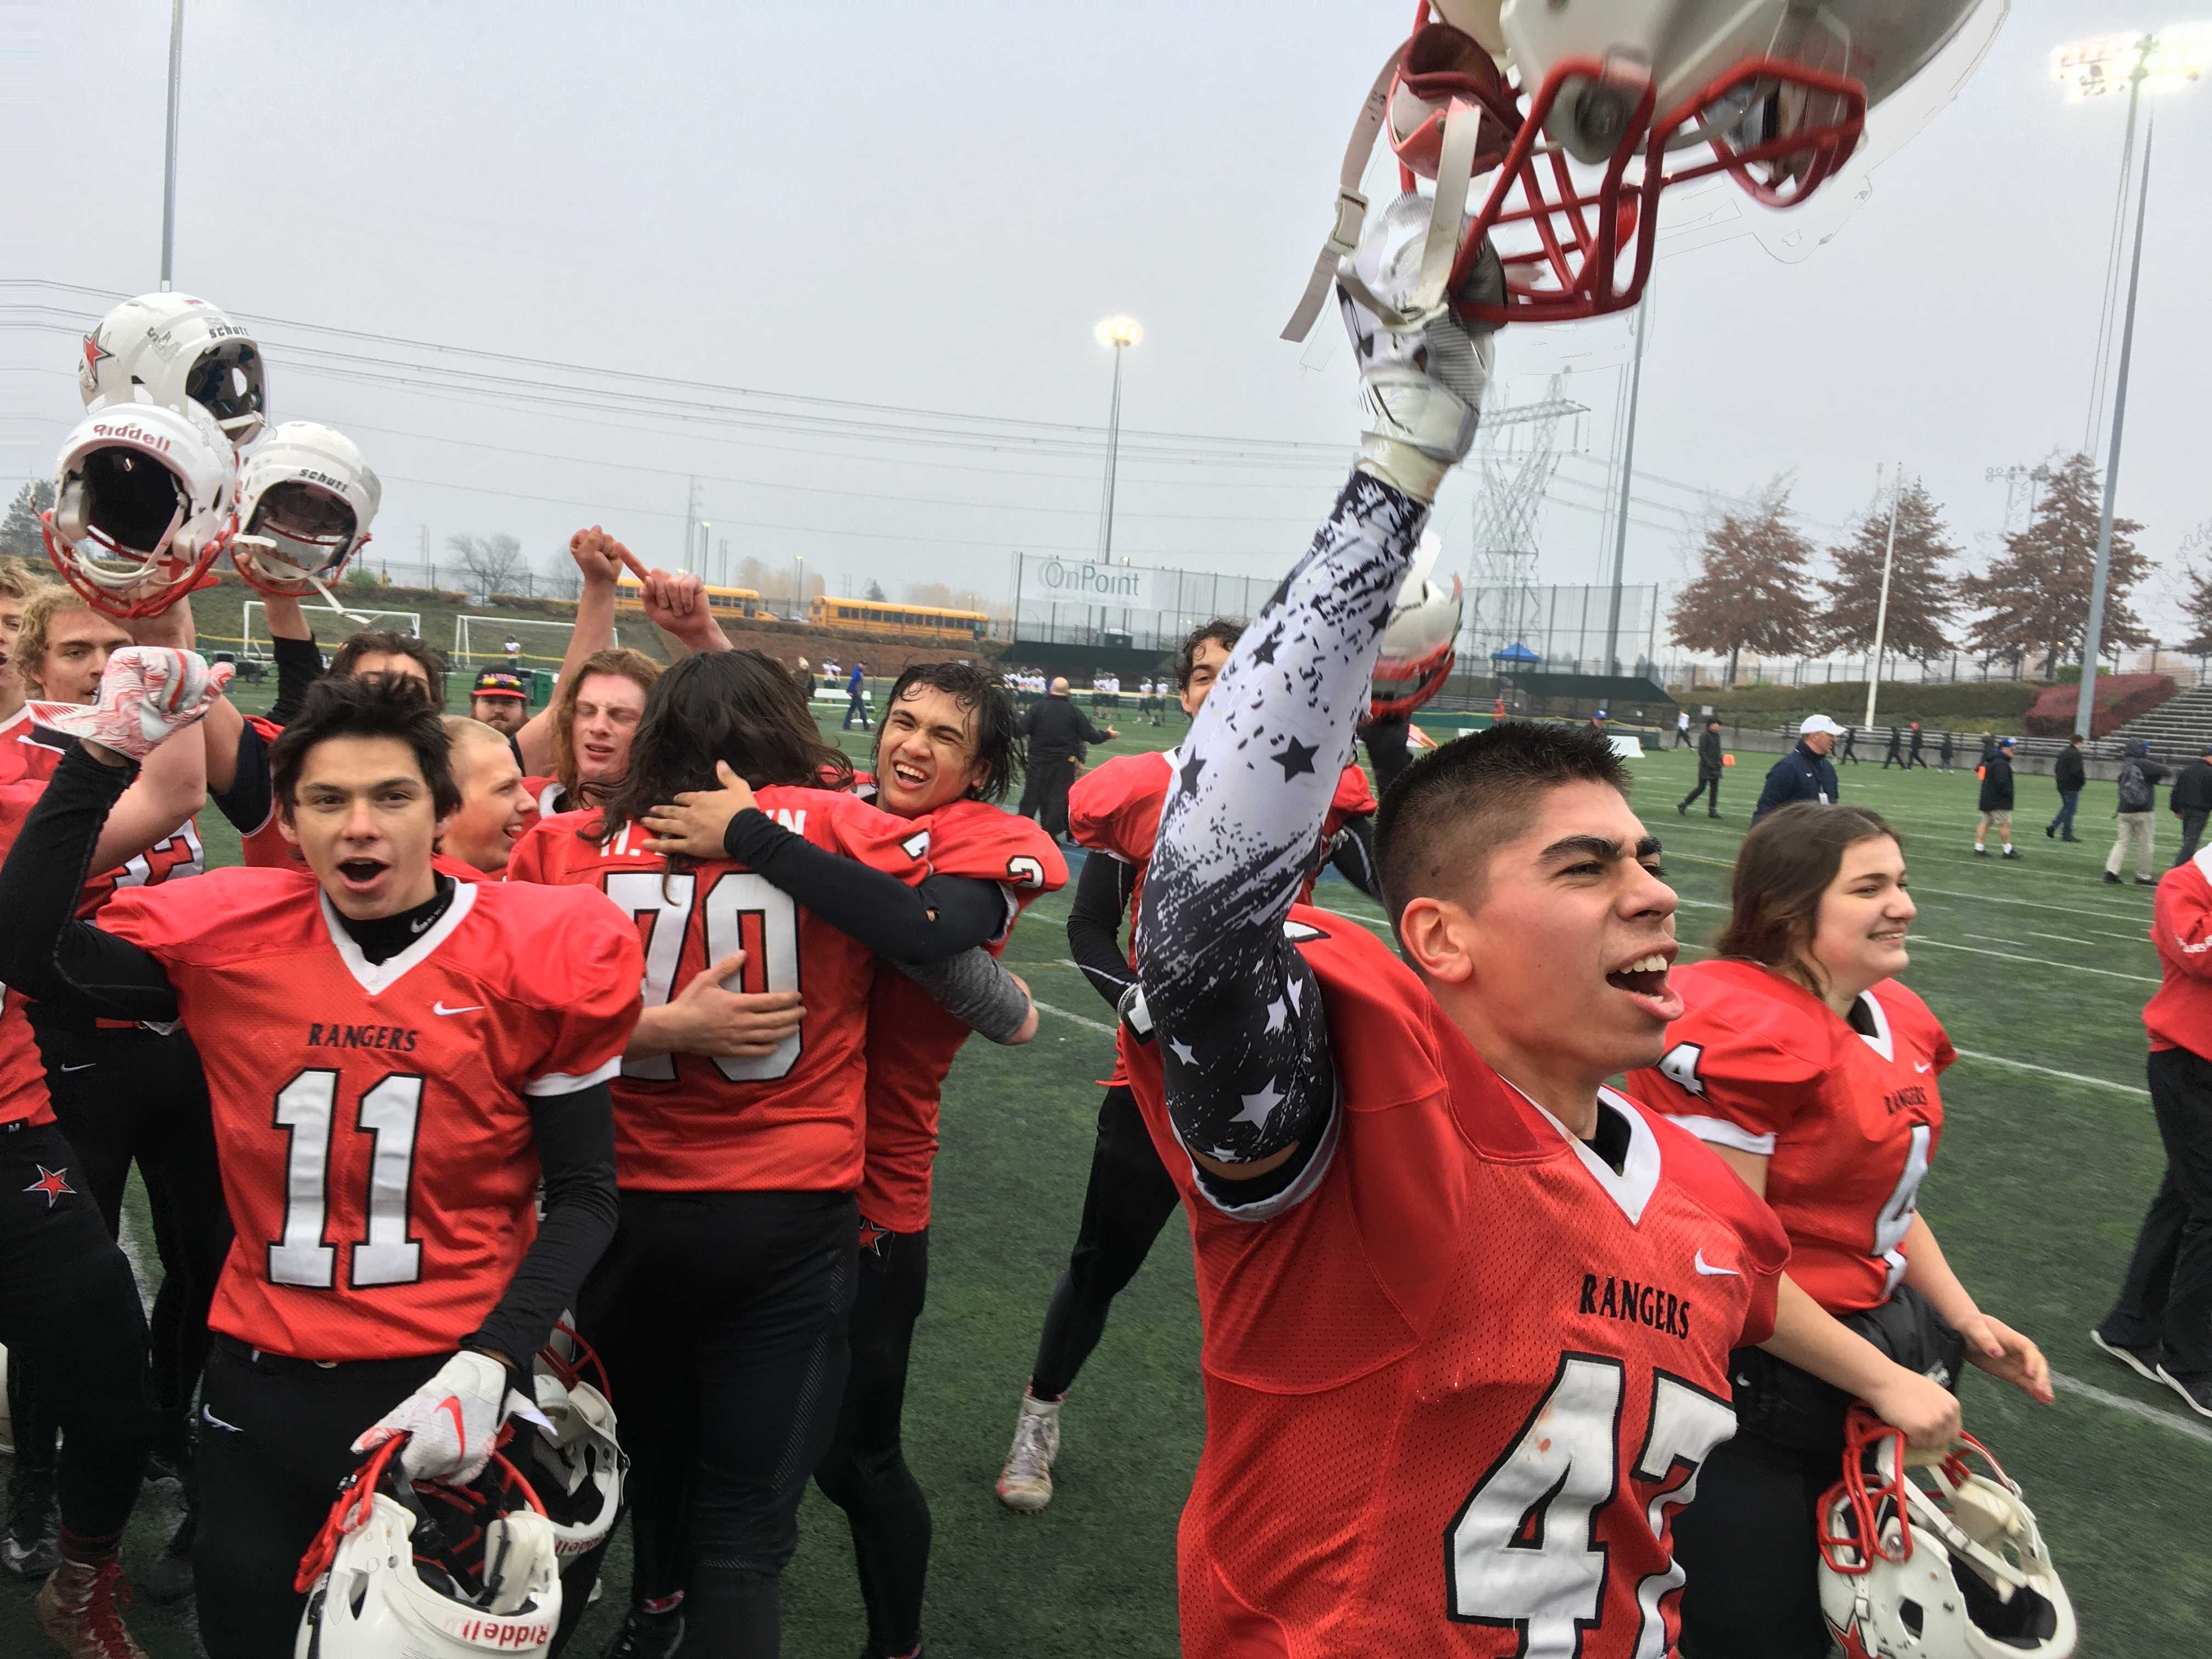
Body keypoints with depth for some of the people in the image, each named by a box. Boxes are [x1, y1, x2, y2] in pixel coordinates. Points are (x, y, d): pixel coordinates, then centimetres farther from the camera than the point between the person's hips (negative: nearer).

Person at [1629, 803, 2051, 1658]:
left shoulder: (1893, 1022, 5)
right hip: (1754, 1387, -9)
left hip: (1877, 1351, 9)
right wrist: (1881, 1381, -17)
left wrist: (1964, 1319, 7)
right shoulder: (1736, 1032, -24)